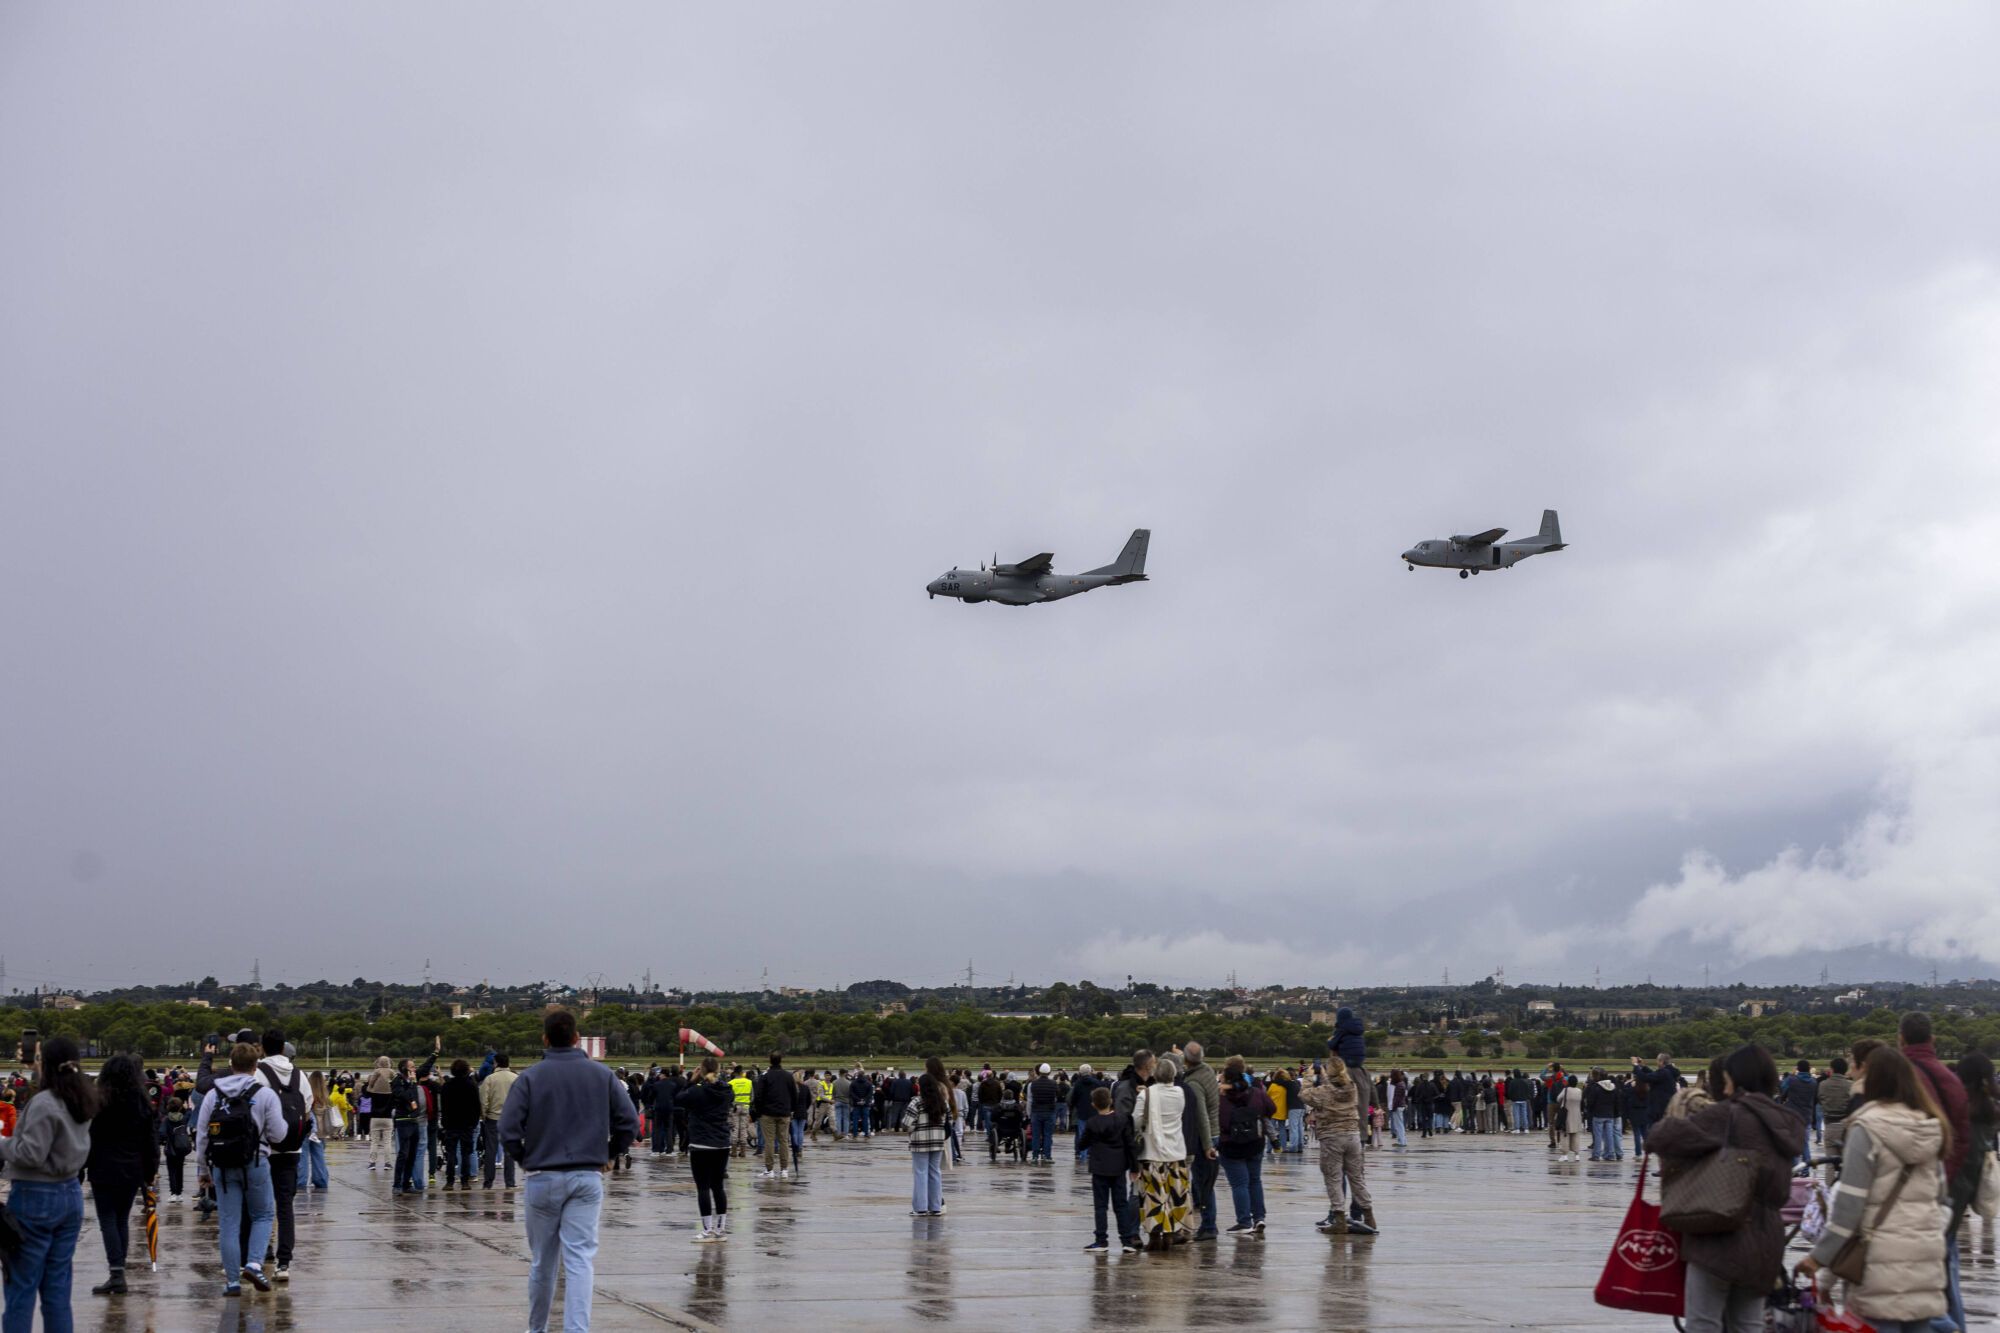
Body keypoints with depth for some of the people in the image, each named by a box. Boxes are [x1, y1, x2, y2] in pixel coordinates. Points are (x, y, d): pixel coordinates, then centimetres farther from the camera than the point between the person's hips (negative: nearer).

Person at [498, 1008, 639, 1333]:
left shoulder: (530, 1077, -4)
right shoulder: (602, 1075, 2)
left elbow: (508, 1130, -10)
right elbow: (630, 1123, 1)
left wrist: (523, 1159, 8)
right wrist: (607, 1156, 15)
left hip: (543, 1178, -1)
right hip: (588, 1178, 1)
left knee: (542, 1261, 12)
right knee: (580, 1260, -3)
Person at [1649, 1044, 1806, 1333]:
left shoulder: (1729, 1114, -11)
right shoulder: (1786, 1125, 11)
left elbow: (1661, 1138, -20)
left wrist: (1670, 1121, 4)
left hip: (1722, 1236, -7)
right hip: (1766, 1241, 7)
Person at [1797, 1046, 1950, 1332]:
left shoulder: (1868, 1128, -10)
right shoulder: (1930, 1128, 9)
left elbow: (1849, 1201, -12)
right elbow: (1938, 1192, 17)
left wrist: (1820, 1256, -8)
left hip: (1883, 1257, -6)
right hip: (1927, 1252, 6)